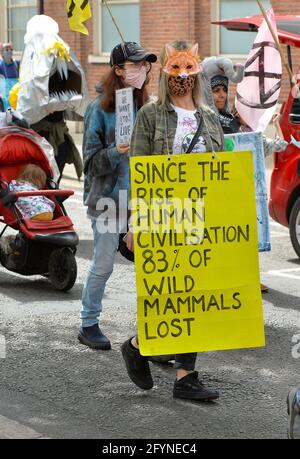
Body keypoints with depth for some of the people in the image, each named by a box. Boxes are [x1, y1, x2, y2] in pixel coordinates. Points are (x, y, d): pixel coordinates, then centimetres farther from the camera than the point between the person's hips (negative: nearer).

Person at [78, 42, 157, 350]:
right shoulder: (99, 109, -6)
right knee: (103, 266, 4)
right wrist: (115, 152, -24)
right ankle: (88, 325, 21)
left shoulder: (143, 107, 8)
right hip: (109, 199, -4)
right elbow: (91, 163, -7)